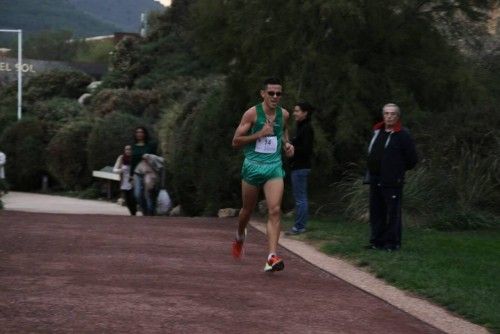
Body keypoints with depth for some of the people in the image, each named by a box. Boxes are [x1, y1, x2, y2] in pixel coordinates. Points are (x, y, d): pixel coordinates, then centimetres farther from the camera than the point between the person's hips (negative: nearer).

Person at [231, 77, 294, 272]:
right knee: (247, 210, 13)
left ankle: (272, 258, -22)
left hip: (274, 167, 2)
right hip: (253, 166, -2)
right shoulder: (252, 113, -7)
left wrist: (286, 143, 8)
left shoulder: (284, 115, 5)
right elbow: (236, 142, -7)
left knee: (275, 210, -15)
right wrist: (259, 134, -18)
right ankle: (240, 236, 47)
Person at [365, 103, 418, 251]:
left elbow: (412, 160, -7)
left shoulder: (402, 135, -8)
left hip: (392, 182, -7)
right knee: (376, 212, 10)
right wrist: (373, 170, 15)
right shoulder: (377, 132, 13)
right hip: (375, 180, 7)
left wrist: (398, 170, 2)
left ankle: (392, 242, 0)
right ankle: (377, 241, 17)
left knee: (393, 213, -4)